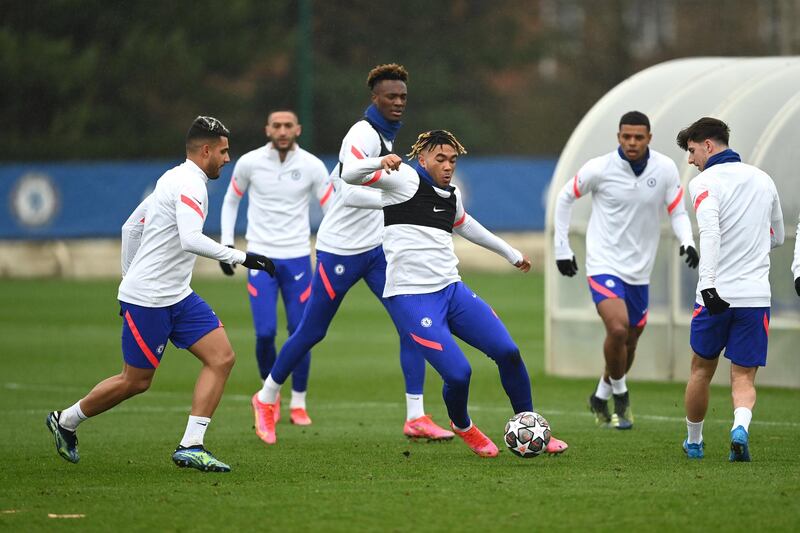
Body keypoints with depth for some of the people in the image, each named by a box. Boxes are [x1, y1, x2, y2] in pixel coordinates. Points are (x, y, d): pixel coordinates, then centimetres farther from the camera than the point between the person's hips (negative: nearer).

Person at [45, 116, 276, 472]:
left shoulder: (174, 179, 15)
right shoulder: (189, 185, -16)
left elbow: (131, 226, 22)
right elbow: (191, 239, -32)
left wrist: (130, 278, 26)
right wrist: (241, 258, -28)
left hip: (176, 296, 10)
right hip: (148, 300, -10)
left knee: (222, 357, -4)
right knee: (135, 381, 2)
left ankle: (191, 446, -7)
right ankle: (65, 421, 24)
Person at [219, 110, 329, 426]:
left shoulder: (311, 166, -4)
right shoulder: (249, 163, -3)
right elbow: (231, 201, 13)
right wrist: (226, 243, 6)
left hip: (297, 258, 0)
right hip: (261, 257, 0)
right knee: (264, 333, -10)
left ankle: (298, 404, 14)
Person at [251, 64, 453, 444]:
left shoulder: (385, 135, 11)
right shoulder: (363, 135, -19)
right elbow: (351, 194, -32)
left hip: (376, 248, 8)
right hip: (341, 252, -8)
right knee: (311, 332, 5)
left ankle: (416, 417, -6)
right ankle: (267, 398, 28)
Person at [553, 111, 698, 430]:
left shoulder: (665, 169, -5)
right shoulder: (599, 169, -11)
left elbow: (677, 212, 3)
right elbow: (565, 197, 4)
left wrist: (687, 242, -18)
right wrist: (562, 248, 4)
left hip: (639, 271, 4)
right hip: (604, 263, -4)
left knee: (629, 343, 13)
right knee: (618, 329, -24)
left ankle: (601, 398, 37)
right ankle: (620, 395, 0)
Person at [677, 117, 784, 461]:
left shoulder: (705, 182, -5)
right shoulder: (763, 180, 13)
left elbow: (709, 233, -21)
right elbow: (777, 237, 23)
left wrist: (709, 284, -28)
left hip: (717, 295, -3)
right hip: (756, 295, 3)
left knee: (702, 369, 16)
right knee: (744, 377, 4)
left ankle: (693, 442, 28)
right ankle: (741, 426, -25)